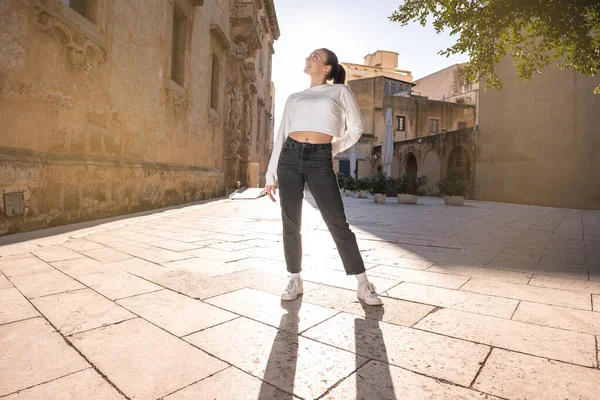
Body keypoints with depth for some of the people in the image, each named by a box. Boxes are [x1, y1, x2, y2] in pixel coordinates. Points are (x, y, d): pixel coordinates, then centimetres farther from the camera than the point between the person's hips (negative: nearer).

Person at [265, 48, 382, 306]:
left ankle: (363, 285, 5)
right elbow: (281, 136, 14)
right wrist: (270, 174, 10)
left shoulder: (340, 91, 11)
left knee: (337, 223, -7)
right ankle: (295, 281, 19)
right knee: (291, 224, 3)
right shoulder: (294, 98, 18)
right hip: (290, 157, 4)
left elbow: (356, 128, 15)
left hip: (319, 161, -3)